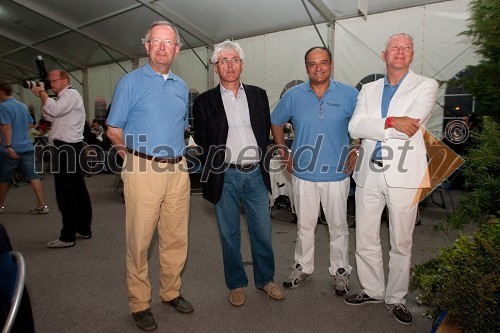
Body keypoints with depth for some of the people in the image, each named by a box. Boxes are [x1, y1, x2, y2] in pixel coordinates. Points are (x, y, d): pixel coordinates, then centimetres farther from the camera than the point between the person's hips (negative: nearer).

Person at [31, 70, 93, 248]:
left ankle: (68, 237, -1)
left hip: (66, 148, -11)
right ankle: (84, 229, 21)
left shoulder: (71, 94, -9)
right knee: (78, 190, 12)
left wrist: (42, 93, -10)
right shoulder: (65, 96, 24)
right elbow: (50, 116, 21)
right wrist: (42, 96, 10)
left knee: (66, 194, -7)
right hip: (70, 148, 11)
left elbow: (54, 110, -25)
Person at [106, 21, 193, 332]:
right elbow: (114, 130, 2)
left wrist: (176, 154, 13)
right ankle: (140, 303, 20)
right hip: (143, 170, -4)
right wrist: (137, 158, 3)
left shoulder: (182, 87, 15)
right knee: (139, 240, 3)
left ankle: (172, 292, 30)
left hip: (178, 170, 5)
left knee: (177, 238, 11)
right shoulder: (131, 81, 1)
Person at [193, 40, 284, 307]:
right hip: (225, 177, -2)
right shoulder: (205, 102, 1)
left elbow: (266, 131, 13)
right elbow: (201, 142, 3)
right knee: (229, 234, 9)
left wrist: (262, 163, 8)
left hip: (256, 174, 2)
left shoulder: (258, 95, 8)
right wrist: (215, 169, 2)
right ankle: (236, 284, 28)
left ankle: (265, 279, 32)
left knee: (262, 231, 10)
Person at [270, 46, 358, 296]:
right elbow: (276, 122, 13)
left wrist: (356, 153, -1)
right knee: (304, 225, 14)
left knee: (338, 226, 11)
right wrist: (282, 150, 5)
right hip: (303, 174, 1)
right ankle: (303, 267, 33)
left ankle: (340, 271, 30)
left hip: (337, 174, -1)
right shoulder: (293, 95, 1)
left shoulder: (349, 95, -2)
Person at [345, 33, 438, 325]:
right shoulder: (369, 90, 13)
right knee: (365, 240, 11)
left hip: (403, 175, -3)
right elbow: (355, 127, -5)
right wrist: (391, 122, -17)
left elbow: (409, 128, -14)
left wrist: (373, 127, -7)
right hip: (369, 174, 3)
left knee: (401, 243, 9)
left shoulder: (426, 86, 2)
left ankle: (396, 298, 29)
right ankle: (373, 290, 31)